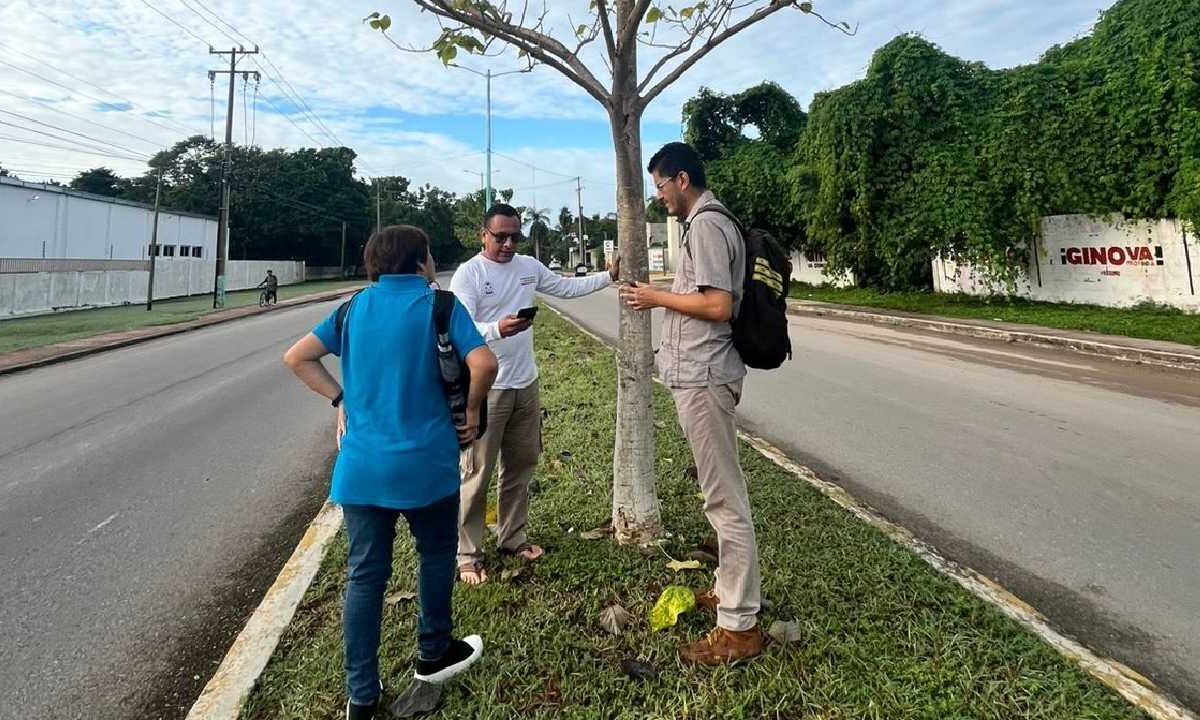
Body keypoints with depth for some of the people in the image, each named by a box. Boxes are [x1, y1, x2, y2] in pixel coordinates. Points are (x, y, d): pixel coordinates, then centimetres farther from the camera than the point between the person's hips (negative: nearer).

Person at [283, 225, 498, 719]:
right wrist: (472, 412, -3)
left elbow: (296, 357, 8)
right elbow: (484, 364, -19)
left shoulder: (354, 307, 8)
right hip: (425, 461, -4)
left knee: (365, 576, 12)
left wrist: (341, 399, 9)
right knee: (435, 555, 19)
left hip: (360, 465, 4)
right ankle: (433, 655, 37)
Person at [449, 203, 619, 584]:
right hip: (486, 389, -6)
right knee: (477, 474, -1)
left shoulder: (529, 266, 7)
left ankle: (512, 536, 33)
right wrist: (498, 329, -39)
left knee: (520, 465, 16)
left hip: (525, 384, 7)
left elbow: (567, 287, 21)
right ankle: (468, 555, 11)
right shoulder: (468, 273, -11)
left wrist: (608, 276, 15)